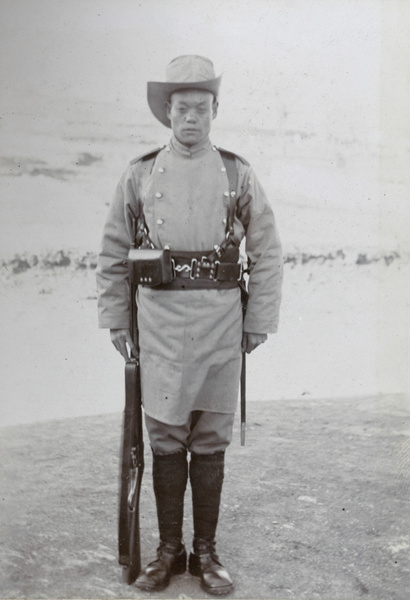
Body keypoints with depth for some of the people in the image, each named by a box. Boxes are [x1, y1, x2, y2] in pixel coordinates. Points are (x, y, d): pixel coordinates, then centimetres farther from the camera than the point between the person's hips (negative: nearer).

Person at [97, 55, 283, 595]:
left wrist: (259, 323, 2)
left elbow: (267, 253, 6)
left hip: (220, 324, 0)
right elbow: (113, 255, 9)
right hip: (159, 323, 0)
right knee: (165, 439, 5)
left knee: (211, 442, 7)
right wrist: (116, 321, 6)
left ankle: (206, 553, 19)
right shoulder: (139, 175, 4)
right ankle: (168, 551, 19)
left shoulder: (238, 175, 3)